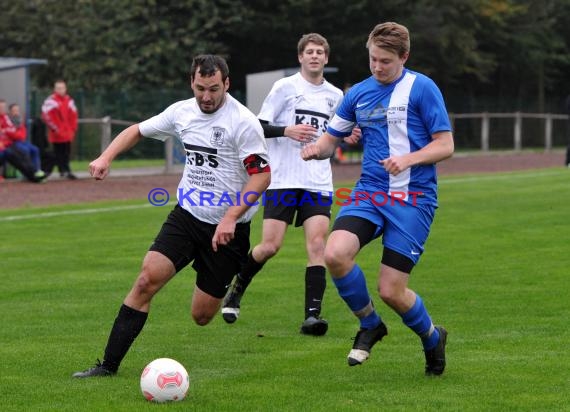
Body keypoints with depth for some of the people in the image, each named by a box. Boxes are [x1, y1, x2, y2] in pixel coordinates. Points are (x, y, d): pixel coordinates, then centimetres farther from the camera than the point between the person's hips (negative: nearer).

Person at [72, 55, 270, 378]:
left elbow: (262, 176, -17)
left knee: (202, 316, 0)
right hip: (186, 215, 4)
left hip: (227, 228, -4)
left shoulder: (243, 122, -16)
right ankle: (109, 364, -9)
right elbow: (138, 131, 16)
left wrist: (230, 218, -25)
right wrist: (106, 157, 0)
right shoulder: (182, 112, 2)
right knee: (147, 279, -15)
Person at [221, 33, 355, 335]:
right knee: (270, 246, -7)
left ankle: (312, 315, -15)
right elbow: (258, 127, -1)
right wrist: (287, 131, -18)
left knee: (317, 244, -13)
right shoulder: (285, 87, 0)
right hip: (282, 179, -3)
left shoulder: (335, 95, 13)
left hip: (318, 182, 3)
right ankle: (236, 291, 20)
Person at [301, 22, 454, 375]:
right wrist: (317, 148, -6)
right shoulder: (359, 93, 10)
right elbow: (332, 138, 18)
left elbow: (445, 145, -6)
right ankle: (370, 325, 4)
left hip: (413, 198, -4)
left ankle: (432, 337, 27)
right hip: (369, 193, 4)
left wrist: (407, 160, -22)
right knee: (335, 254, -24)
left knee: (391, 291, -7)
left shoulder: (422, 88, -5)